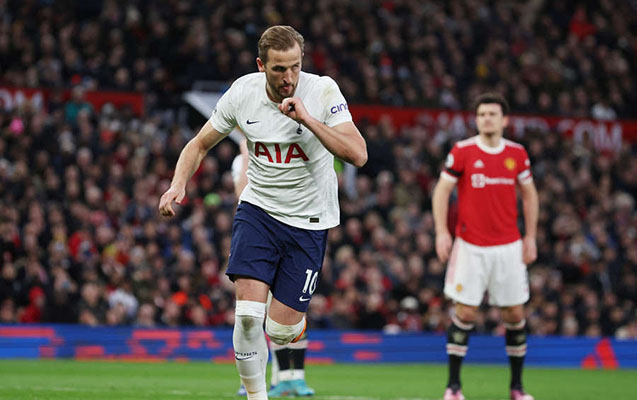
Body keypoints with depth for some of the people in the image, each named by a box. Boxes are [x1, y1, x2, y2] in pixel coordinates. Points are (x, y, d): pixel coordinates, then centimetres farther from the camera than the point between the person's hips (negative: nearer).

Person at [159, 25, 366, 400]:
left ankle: (295, 322, 35)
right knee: (248, 313, -18)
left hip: (309, 221, -1)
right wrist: (178, 185, -11)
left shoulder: (322, 91, -15)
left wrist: (307, 119, -30)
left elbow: (358, 155, -24)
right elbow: (200, 144, 6)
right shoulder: (242, 93, -8)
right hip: (258, 210, 1)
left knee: (281, 331, -2)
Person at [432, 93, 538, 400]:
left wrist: (530, 236, 7)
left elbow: (529, 194, 14)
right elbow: (441, 191, -1)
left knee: (515, 314, 4)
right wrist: (441, 231, -10)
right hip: (471, 245, -3)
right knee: (465, 313, -5)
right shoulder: (462, 152, -4)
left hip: (509, 246, 3)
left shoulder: (517, 153, 4)